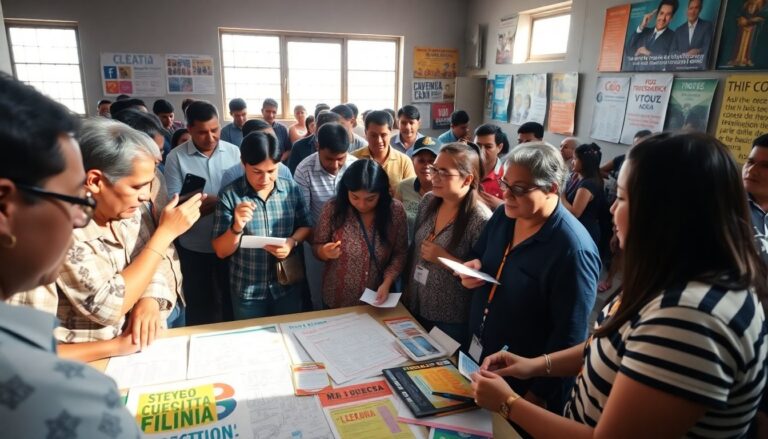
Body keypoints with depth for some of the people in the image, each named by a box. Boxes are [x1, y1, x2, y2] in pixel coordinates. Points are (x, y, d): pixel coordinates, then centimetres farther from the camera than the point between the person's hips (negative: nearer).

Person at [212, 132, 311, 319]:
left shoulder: (291, 188, -7)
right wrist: (236, 228, -29)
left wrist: (292, 241, -17)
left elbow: (305, 226, 4)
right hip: (247, 290, -1)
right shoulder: (230, 195, -13)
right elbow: (221, 251, -10)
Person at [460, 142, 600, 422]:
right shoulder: (502, 216, -4)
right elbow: (477, 256, 12)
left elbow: (568, 337, -23)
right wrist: (473, 268, -11)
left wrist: (537, 396, -16)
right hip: (475, 351, 7)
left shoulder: (573, 249, -27)